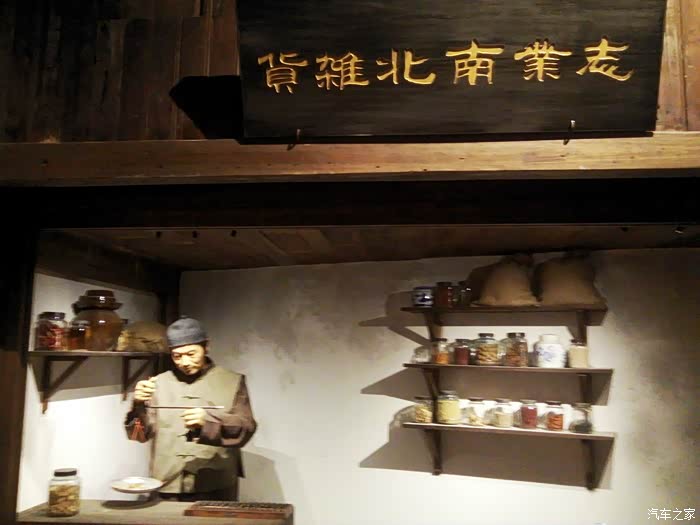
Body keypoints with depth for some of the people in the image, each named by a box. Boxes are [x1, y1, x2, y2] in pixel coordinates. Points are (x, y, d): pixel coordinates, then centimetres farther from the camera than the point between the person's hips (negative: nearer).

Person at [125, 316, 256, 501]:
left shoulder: (232, 381, 3)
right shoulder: (160, 383, 10)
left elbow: (245, 429, -6)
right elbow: (140, 434, 7)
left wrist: (208, 422, -23)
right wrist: (139, 405, -13)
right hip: (167, 490, 2)